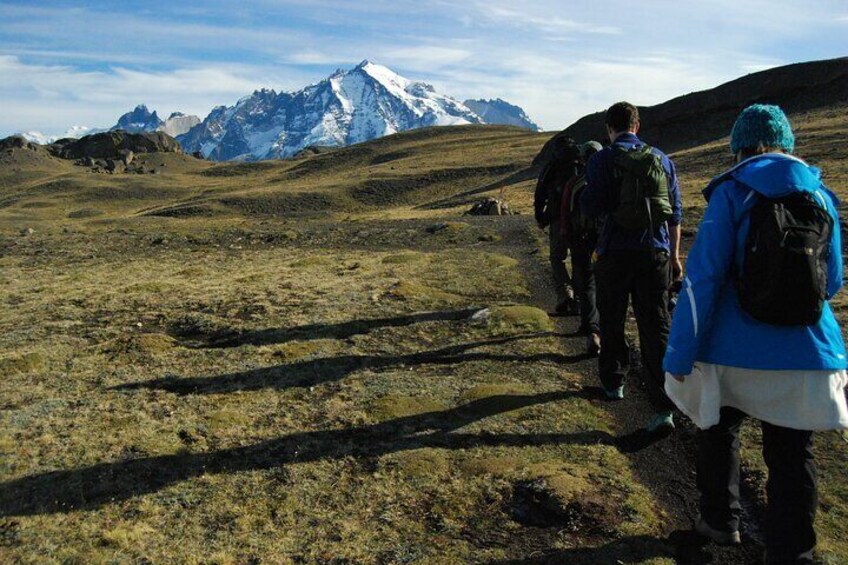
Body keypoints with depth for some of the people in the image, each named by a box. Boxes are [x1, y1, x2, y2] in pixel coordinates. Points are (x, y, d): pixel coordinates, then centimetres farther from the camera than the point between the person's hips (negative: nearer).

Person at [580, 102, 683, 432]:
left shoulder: (602, 160, -4)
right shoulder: (661, 159, 8)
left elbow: (591, 209, -11)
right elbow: (675, 212, 10)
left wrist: (586, 196, 12)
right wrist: (675, 255, 16)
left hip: (615, 253, -2)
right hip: (655, 254, 3)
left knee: (612, 323, 16)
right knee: (656, 329, 2)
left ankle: (613, 382, 32)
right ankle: (664, 407, -4)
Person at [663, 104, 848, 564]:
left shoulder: (731, 194, -8)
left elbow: (702, 277, -14)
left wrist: (680, 352, -11)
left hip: (735, 353, -2)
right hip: (806, 356, 3)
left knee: (718, 433, 21)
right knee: (791, 457, 12)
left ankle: (721, 521, 36)